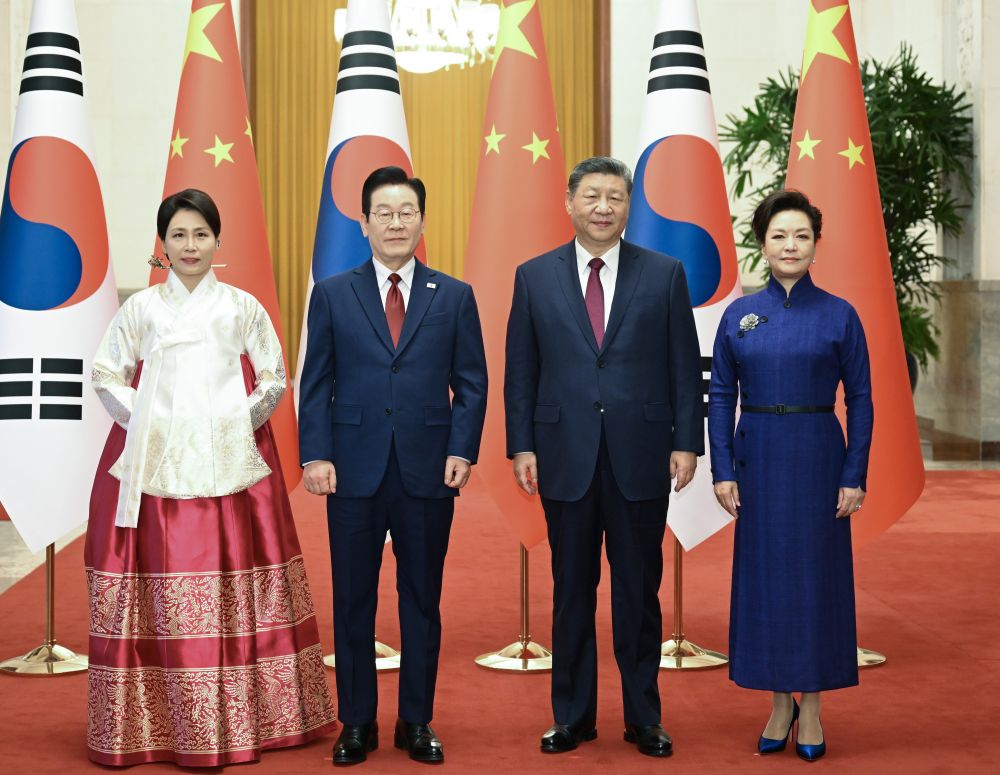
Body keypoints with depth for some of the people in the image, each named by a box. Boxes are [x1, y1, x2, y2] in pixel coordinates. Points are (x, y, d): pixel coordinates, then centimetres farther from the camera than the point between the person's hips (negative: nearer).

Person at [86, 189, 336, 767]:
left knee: (234, 585, -1)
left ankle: (241, 720, 8)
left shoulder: (243, 307, 8)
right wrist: (145, 425, -2)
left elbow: (274, 380, 9)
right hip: (154, 467, 0)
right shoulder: (141, 308, 8)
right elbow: (106, 376, 9)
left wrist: (239, 422, -3)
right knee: (162, 593, -3)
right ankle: (159, 724, 5)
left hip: (231, 465, 0)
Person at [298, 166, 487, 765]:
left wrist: (463, 450, -6)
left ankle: (417, 722, 19)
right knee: (353, 600, 6)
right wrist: (316, 455, -6)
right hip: (355, 470, 0)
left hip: (427, 470, 0)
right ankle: (357, 723, 17)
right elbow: (316, 383, 4)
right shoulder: (333, 295, 7)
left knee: (422, 599, 8)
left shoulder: (454, 297, 7)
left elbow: (472, 382, 5)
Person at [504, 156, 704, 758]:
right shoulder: (535, 277, 5)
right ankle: (573, 715, 21)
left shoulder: (665, 274, 3)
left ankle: (644, 717, 20)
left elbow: (684, 367, 2)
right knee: (572, 590, 9)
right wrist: (522, 446, -1)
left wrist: (687, 442, -4)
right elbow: (521, 371, 5)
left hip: (641, 457, 0)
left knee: (639, 590, 8)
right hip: (566, 457, 1)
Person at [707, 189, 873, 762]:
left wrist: (855, 477, -7)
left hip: (818, 458, -2)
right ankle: (780, 703, 18)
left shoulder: (840, 316, -2)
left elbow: (860, 400, -1)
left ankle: (811, 704, 15)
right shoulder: (740, 315, 4)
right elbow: (722, 396, 5)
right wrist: (723, 470, -3)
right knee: (763, 573, 6)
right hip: (759, 458, 2)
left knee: (816, 573, 3)